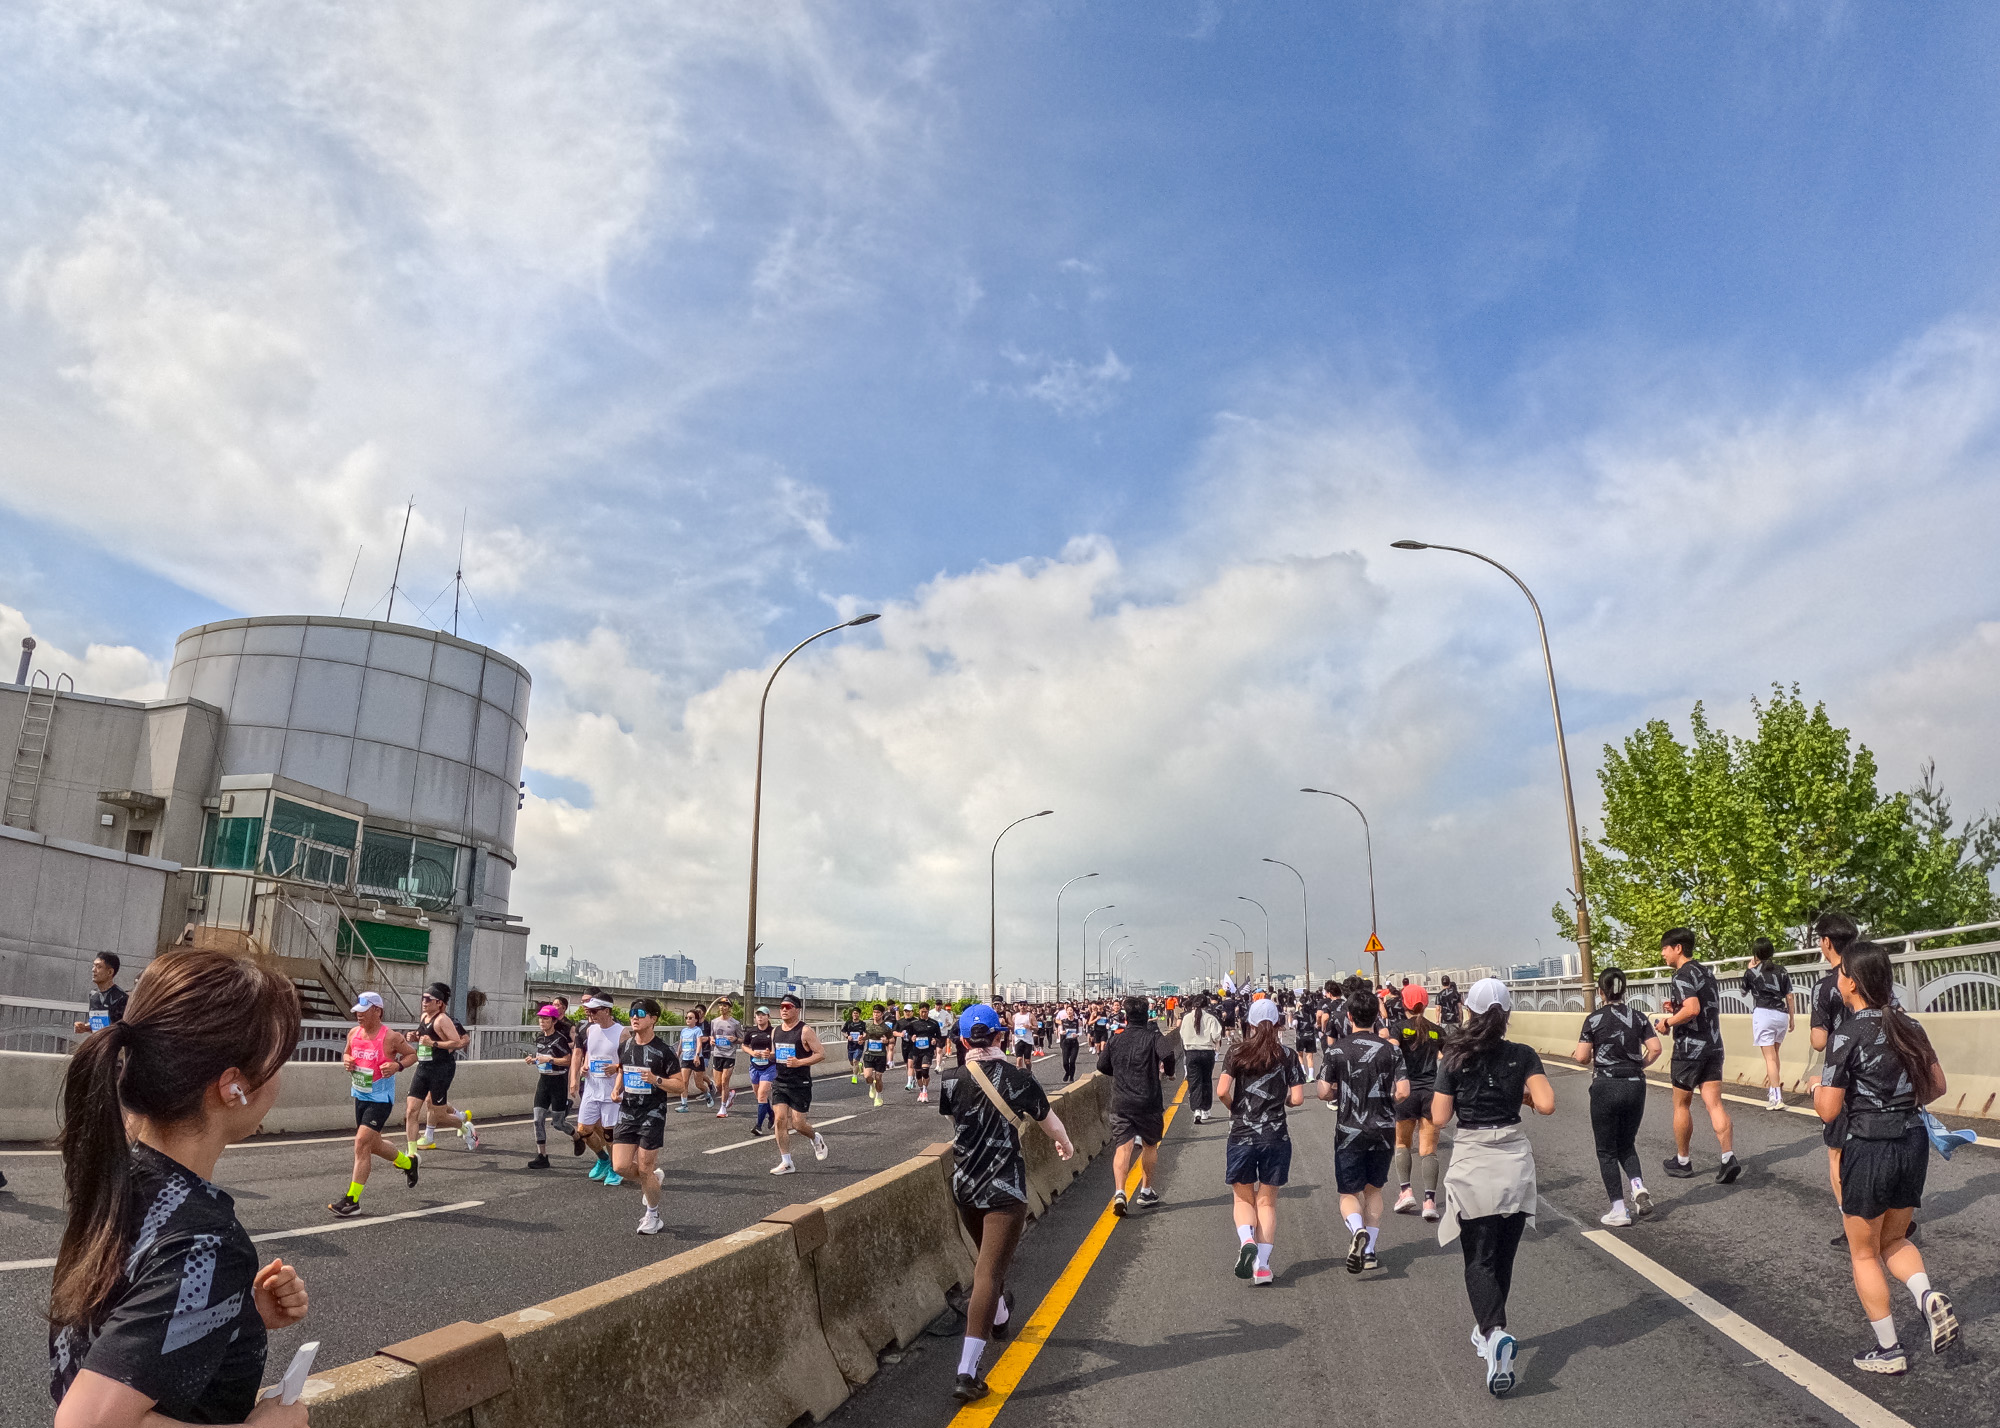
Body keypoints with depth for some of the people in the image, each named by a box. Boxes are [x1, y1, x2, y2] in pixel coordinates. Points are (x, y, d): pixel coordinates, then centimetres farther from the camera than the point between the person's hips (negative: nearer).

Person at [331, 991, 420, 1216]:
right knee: (373, 1144, 19)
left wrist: (398, 1066, -22)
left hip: (380, 1099, -8)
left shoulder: (391, 1037, -16)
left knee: (362, 1143, -14)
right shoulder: (354, 1033, 1)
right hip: (360, 1096, 8)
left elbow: (413, 1054, -5)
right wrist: (347, 1060, -3)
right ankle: (408, 1162, 45)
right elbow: (347, 1053, 19)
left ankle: (352, 1199, -7)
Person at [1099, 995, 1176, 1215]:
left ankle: (1119, 1191, -23)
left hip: (1121, 1103, 1)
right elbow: (1167, 1055, -22)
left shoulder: (1115, 1040, 5)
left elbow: (1102, 1067, 10)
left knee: (1123, 1147, -4)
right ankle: (1146, 1192, 28)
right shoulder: (1153, 1036, -4)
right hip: (1148, 1102, -1)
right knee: (1150, 1145, 18)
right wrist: (1168, 1071, -1)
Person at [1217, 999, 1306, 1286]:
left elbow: (1222, 1091, -11)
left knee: (1243, 1198, 14)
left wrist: (1234, 1108, 8)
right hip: (1276, 1137, 1)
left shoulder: (1238, 1052, -2)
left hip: (1241, 1135, -1)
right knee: (1267, 1201, 12)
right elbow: (1297, 1099, -5)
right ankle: (1262, 1265, 6)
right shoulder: (1288, 1056, 0)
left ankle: (1246, 1241, -12)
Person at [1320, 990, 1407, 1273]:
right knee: (1374, 1189, 20)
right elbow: (1403, 1092, -9)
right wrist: (1384, 1098, 11)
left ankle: (1358, 1230, -23)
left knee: (1349, 1193, 6)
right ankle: (1369, 1250, 17)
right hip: (1383, 1130, 2)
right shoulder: (1389, 1049, -3)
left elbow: (1324, 1092, -10)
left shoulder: (1336, 1050, -7)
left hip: (1350, 1131, -2)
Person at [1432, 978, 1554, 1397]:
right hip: (1514, 1161, 2)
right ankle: (1488, 1329, 30)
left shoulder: (1454, 1058, -8)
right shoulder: (1523, 1056, -4)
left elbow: (1439, 1117, -6)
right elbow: (1546, 1105, -13)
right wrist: (1522, 1094, 7)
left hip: (1471, 1165, -2)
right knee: (1504, 1255, 18)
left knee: (1479, 1259, 3)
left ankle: (1495, 1332, -20)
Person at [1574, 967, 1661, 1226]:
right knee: (1627, 1144, 21)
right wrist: (1640, 1065, 13)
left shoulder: (1594, 1019, -8)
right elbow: (1655, 1049, -4)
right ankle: (1639, 1187, -3)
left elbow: (1582, 1058, -10)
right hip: (1635, 1086, 4)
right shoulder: (1638, 1016, 1)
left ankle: (1619, 1211, 7)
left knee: (1607, 1150, 7)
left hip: (1605, 1087, -4)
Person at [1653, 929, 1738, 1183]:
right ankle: (1729, 1157, -13)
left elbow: (1692, 1009, -29)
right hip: (1713, 1047, 7)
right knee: (1714, 1103, 2)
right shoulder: (1706, 972, 13)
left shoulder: (1682, 976, -15)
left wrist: (1667, 1022, -15)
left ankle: (1682, 1161, 18)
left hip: (1689, 1049, -7)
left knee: (1681, 1104, 8)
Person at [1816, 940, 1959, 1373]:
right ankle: (1929, 1297, -2)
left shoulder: (1848, 1033, -18)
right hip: (1913, 1143, 6)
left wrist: (1815, 1088, 4)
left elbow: (1828, 1110, -17)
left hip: (1867, 1150, -6)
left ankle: (1888, 1350, 17)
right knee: (1894, 1240, 24)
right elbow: (1937, 1087, 11)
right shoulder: (1907, 1026, 1)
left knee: (1864, 1253, 12)